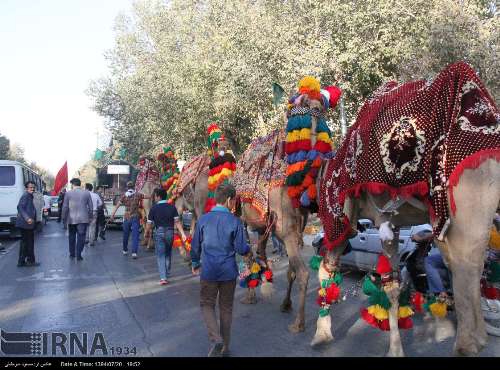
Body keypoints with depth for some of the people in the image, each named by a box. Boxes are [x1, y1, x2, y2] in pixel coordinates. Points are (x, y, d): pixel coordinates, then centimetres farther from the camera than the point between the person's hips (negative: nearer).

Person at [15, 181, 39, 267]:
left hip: (26, 224, 10)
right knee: (29, 242, -2)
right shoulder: (25, 196, -13)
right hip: (26, 223, -10)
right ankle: (30, 260, 7)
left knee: (24, 242, 14)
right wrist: (27, 218, -32)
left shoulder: (29, 196, 17)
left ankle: (21, 261, 20)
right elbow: (20, 207, -24)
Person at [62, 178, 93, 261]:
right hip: (83, 219, 0)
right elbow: (91, 207, 3)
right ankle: (78, 255, 0)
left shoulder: (68, 193, -2)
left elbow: (65, 207, -2)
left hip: (71, 219, 1)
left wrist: (64, 218, 7)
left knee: (72, 236, 16)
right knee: (81, 237, 2)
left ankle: (72, 254, 25)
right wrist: (90, 217, 12)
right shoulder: (86, 193, 1)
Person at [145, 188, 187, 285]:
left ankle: (163, 278, -7)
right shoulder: (172, 207, 0)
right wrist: (182, 233, -5)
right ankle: (167, 273, 35)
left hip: (159, 233, -3)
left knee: (161, 256, 2)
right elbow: (177, 222, -5)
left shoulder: (154, 208, -7)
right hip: (170, 232, 3)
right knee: (168, 253, 21)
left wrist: (147, 233, 14)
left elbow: (149, 223, -3)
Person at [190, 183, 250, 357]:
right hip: (229, 271, 0)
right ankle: (225, 347, 24)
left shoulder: (203, 219, -5)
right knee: (226, 308, 15)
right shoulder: (235, 221, -11)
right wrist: (248, 250, 15)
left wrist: (195, 264, 20)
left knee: (207, 304, 15)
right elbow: (241, 248, -9)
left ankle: (216, 339, -6)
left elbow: (195, 245, 3)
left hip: (208, 270, 0)